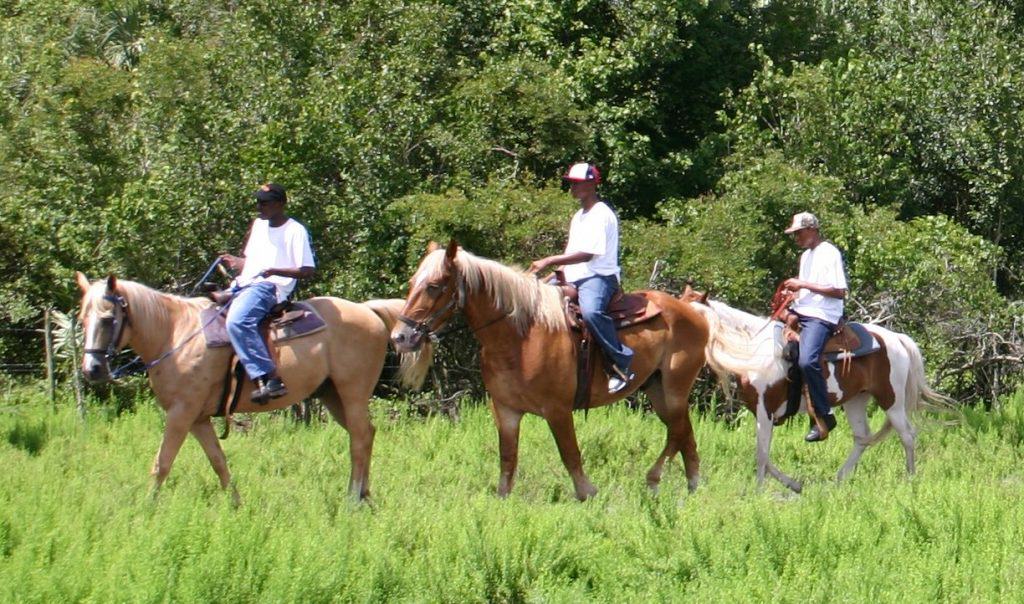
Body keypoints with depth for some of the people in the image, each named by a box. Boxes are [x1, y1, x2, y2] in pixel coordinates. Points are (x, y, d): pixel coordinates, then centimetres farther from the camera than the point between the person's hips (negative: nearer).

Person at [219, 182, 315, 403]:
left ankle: (271, 379, -42)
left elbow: (307, 271, -10)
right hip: (243, 285, 10)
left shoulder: (295, 231, -5)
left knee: (237, 321, -35)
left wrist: (274, 271, -21)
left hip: (269, 286, -10)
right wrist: (233, 261, 8)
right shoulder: (258, 225, 19)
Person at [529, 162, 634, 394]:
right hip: (573, 279, 10)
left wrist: (549, 261, -23)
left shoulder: (601, 215, -11)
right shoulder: (579, 216, 20)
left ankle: (622, 363, -34)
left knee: (590, 310, -40)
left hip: (599, 277, -10)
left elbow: (587, 254, -20)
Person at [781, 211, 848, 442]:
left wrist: (804, 285, -15)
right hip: (801, 314, 10)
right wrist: (795, 291, 6)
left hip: (821, 317, -10)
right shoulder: (805, 256, 20)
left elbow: (839, 292, -15)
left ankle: (824, 416, -21)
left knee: (807, 360, -30)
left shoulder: (830, 254, -8)